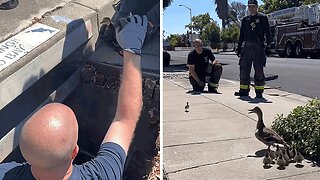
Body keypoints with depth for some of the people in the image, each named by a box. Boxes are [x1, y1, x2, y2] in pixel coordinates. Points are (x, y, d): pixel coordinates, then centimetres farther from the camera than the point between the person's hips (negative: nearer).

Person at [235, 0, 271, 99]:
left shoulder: (263, 18, 5)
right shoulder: (245, 19, 16)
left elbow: (267, 32, 2)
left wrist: (268, 45, -8)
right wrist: (239, 48, 13)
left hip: (258, 47, -4)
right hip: (246, 47, 4)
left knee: (259, 70, -3)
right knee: (244, 69, 3)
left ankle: (259, 92, 3)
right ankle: (244, 90, 11)